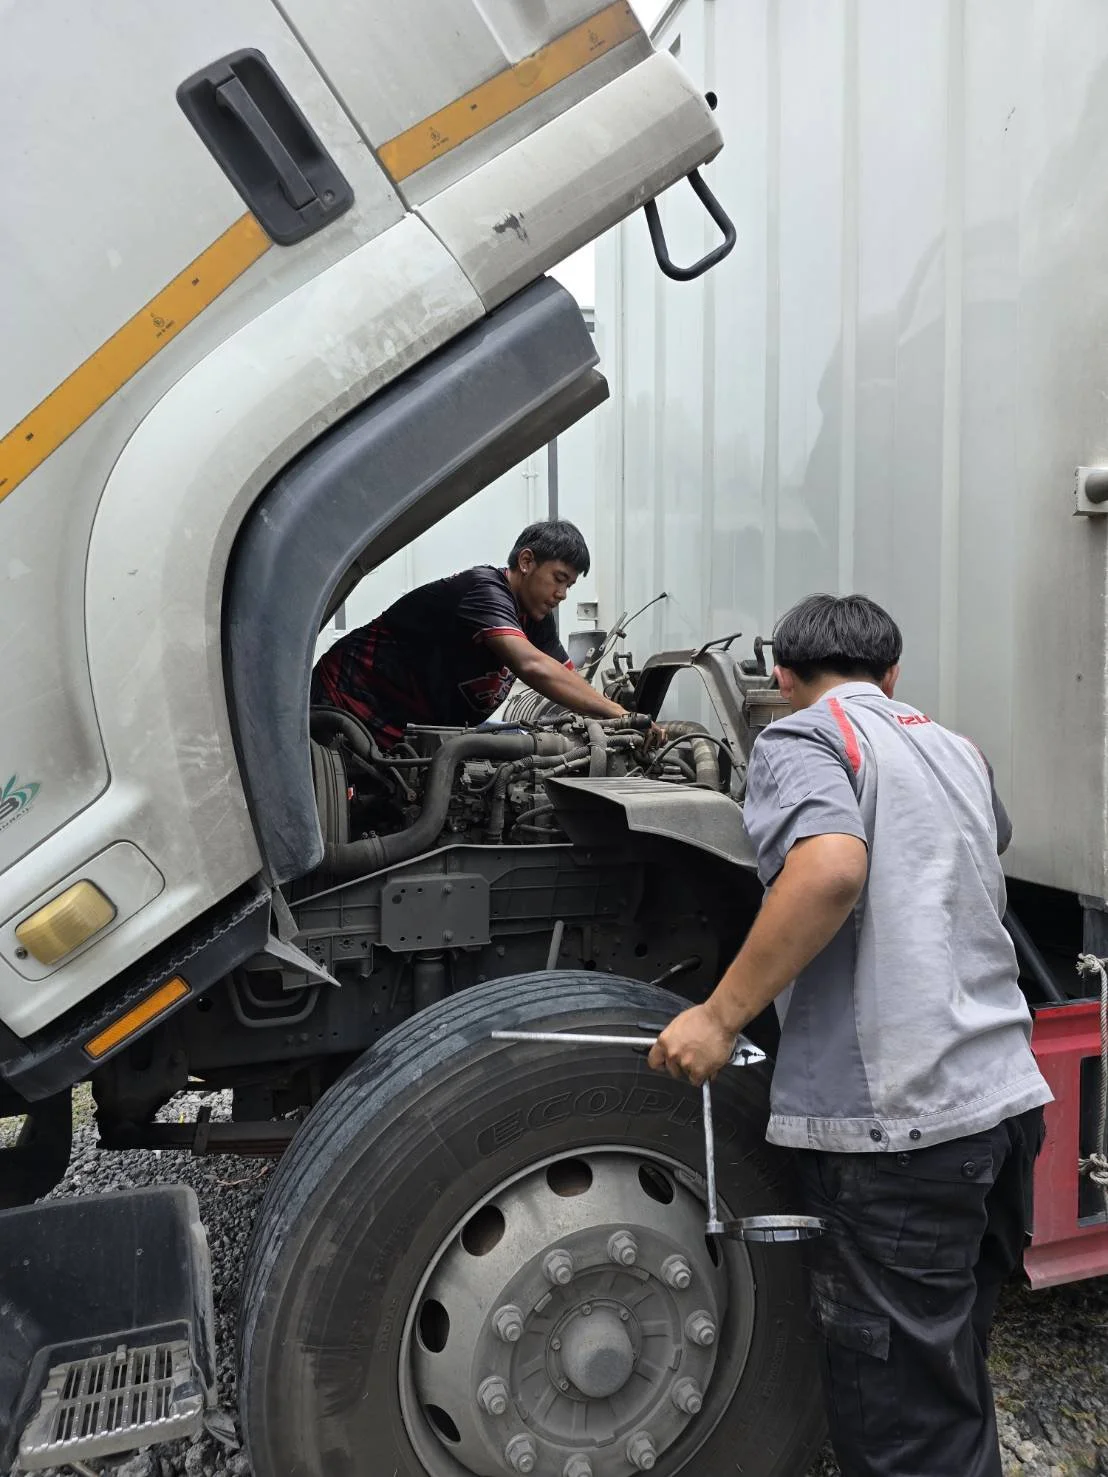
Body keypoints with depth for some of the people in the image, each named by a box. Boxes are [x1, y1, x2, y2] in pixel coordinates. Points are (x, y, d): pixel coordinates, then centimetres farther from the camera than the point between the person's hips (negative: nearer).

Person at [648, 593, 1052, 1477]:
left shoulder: (800, 738, -5)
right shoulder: (958, 751, 18)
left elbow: (831, 866, -24)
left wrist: (721, 1016, -19)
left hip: (896, 1116, -8)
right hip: (1007, 1096, 8)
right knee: (954, 1376, 23)